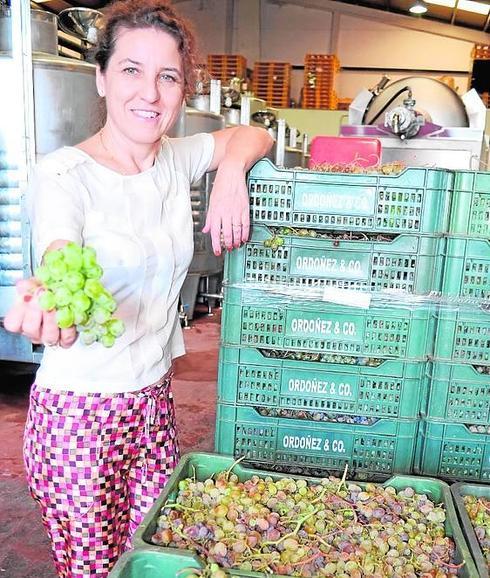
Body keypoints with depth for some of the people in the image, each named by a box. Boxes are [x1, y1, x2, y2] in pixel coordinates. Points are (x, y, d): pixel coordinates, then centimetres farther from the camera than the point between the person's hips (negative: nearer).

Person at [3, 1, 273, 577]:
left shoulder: (176, 159, 2)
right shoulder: (63, 174, -15)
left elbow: (252, 134, 14)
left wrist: (231, 173, -8)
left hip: (153, 400, 5)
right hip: (79, 411, -5)